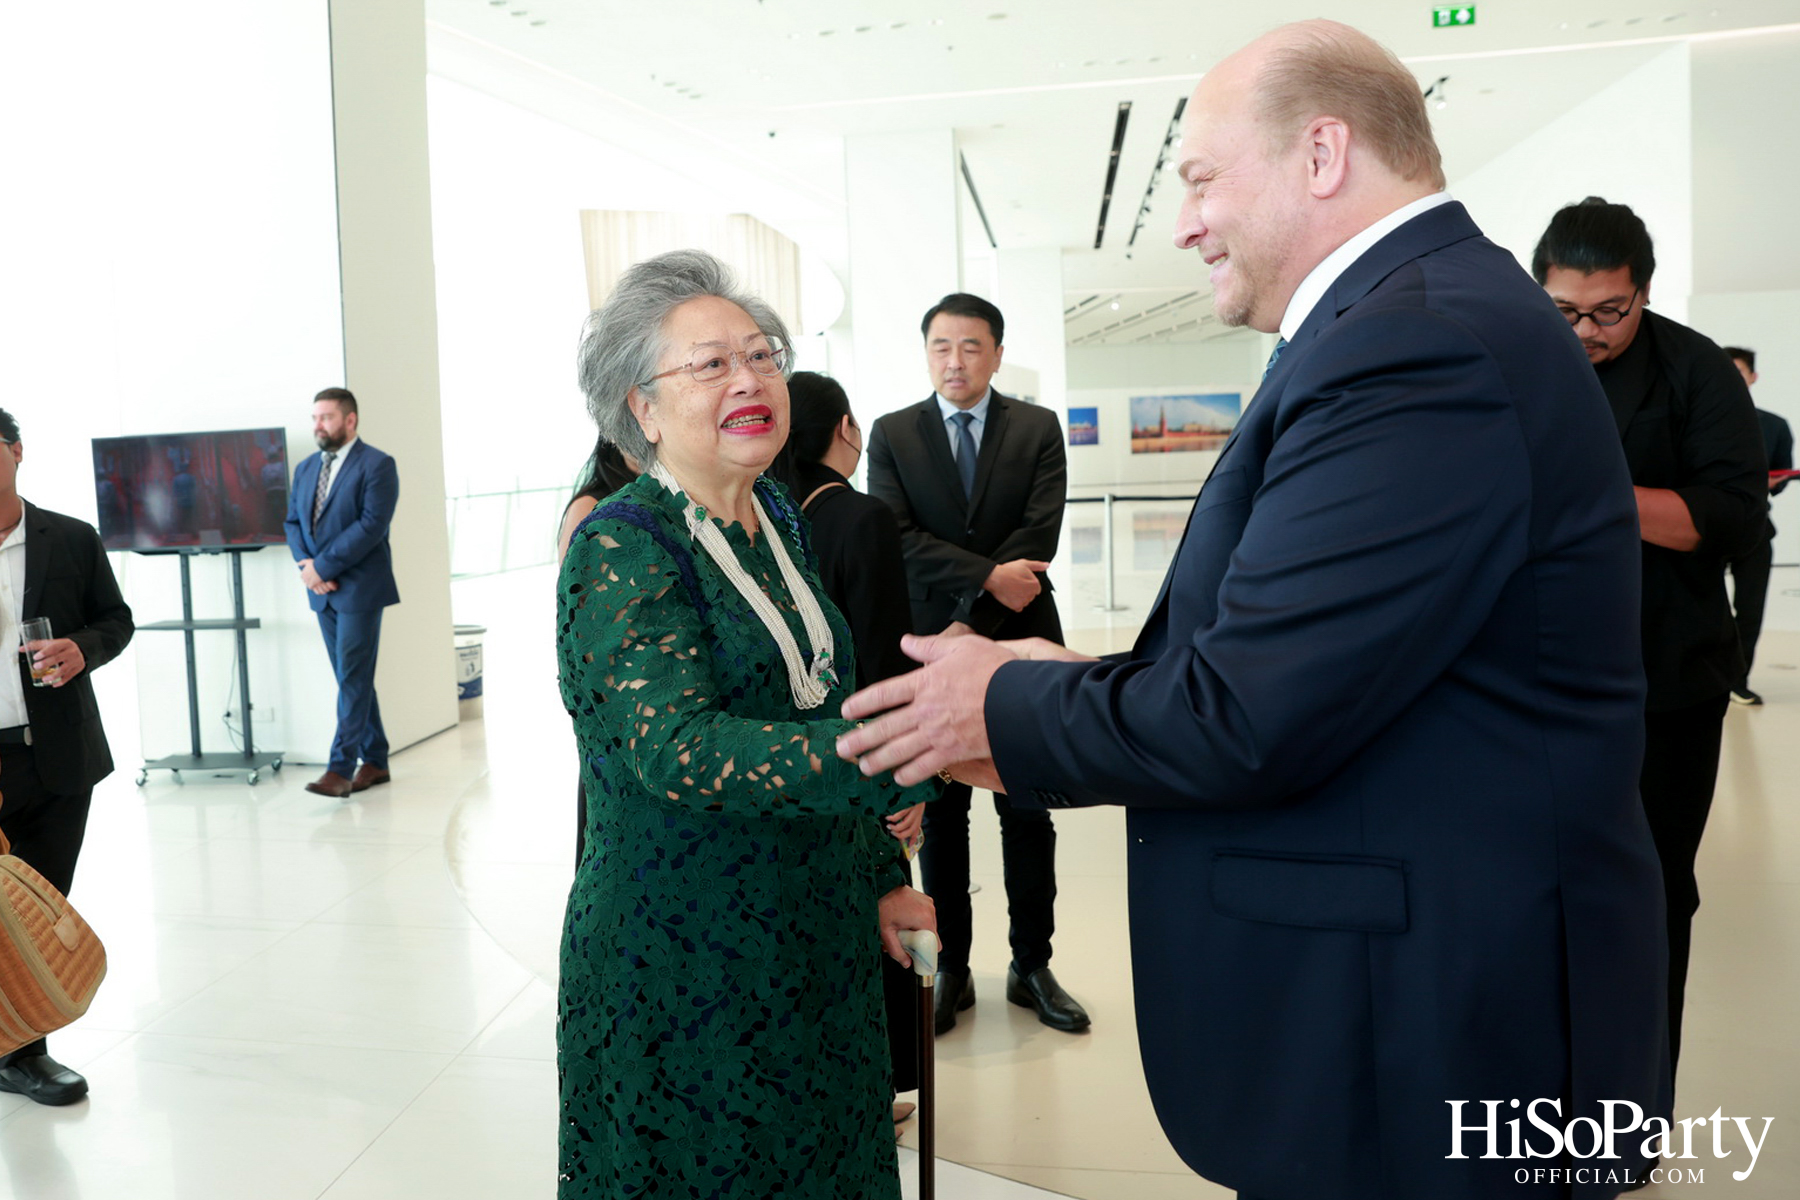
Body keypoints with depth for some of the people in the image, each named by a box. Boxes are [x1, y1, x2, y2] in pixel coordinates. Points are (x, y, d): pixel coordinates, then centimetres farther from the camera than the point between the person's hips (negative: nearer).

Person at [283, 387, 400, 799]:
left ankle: (340, 768, -6)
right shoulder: (306, 467, 15)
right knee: (353, 678, 11)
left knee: (353, 677, -6)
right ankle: (374, 761, 18)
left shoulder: (377, 465, -8)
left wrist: (323, 566, -17)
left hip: (359, 588, -7)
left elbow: (372, 525, -17)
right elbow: (293, 521, 14)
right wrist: (305, 563, -5)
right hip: (323, 591, 7)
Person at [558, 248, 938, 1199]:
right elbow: (679, 750, -31)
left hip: (815, 941, 7)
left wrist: (876, 875, 10)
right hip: (684, 966, -7)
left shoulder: (776, 519, 5)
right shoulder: (619, 549, -17)